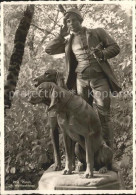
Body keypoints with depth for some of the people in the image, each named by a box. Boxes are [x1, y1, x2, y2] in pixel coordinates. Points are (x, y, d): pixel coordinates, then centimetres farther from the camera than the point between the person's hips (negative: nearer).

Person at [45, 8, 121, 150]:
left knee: (103, 117, -8)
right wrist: (61, 36, 7)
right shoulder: (69, 42, 18)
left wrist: (102, 54, -17)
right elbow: (49, 50, 16)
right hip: (81, 80, 3)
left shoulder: (97, 33, 8)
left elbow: (115, 47, 3)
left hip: (99, 78, -3)